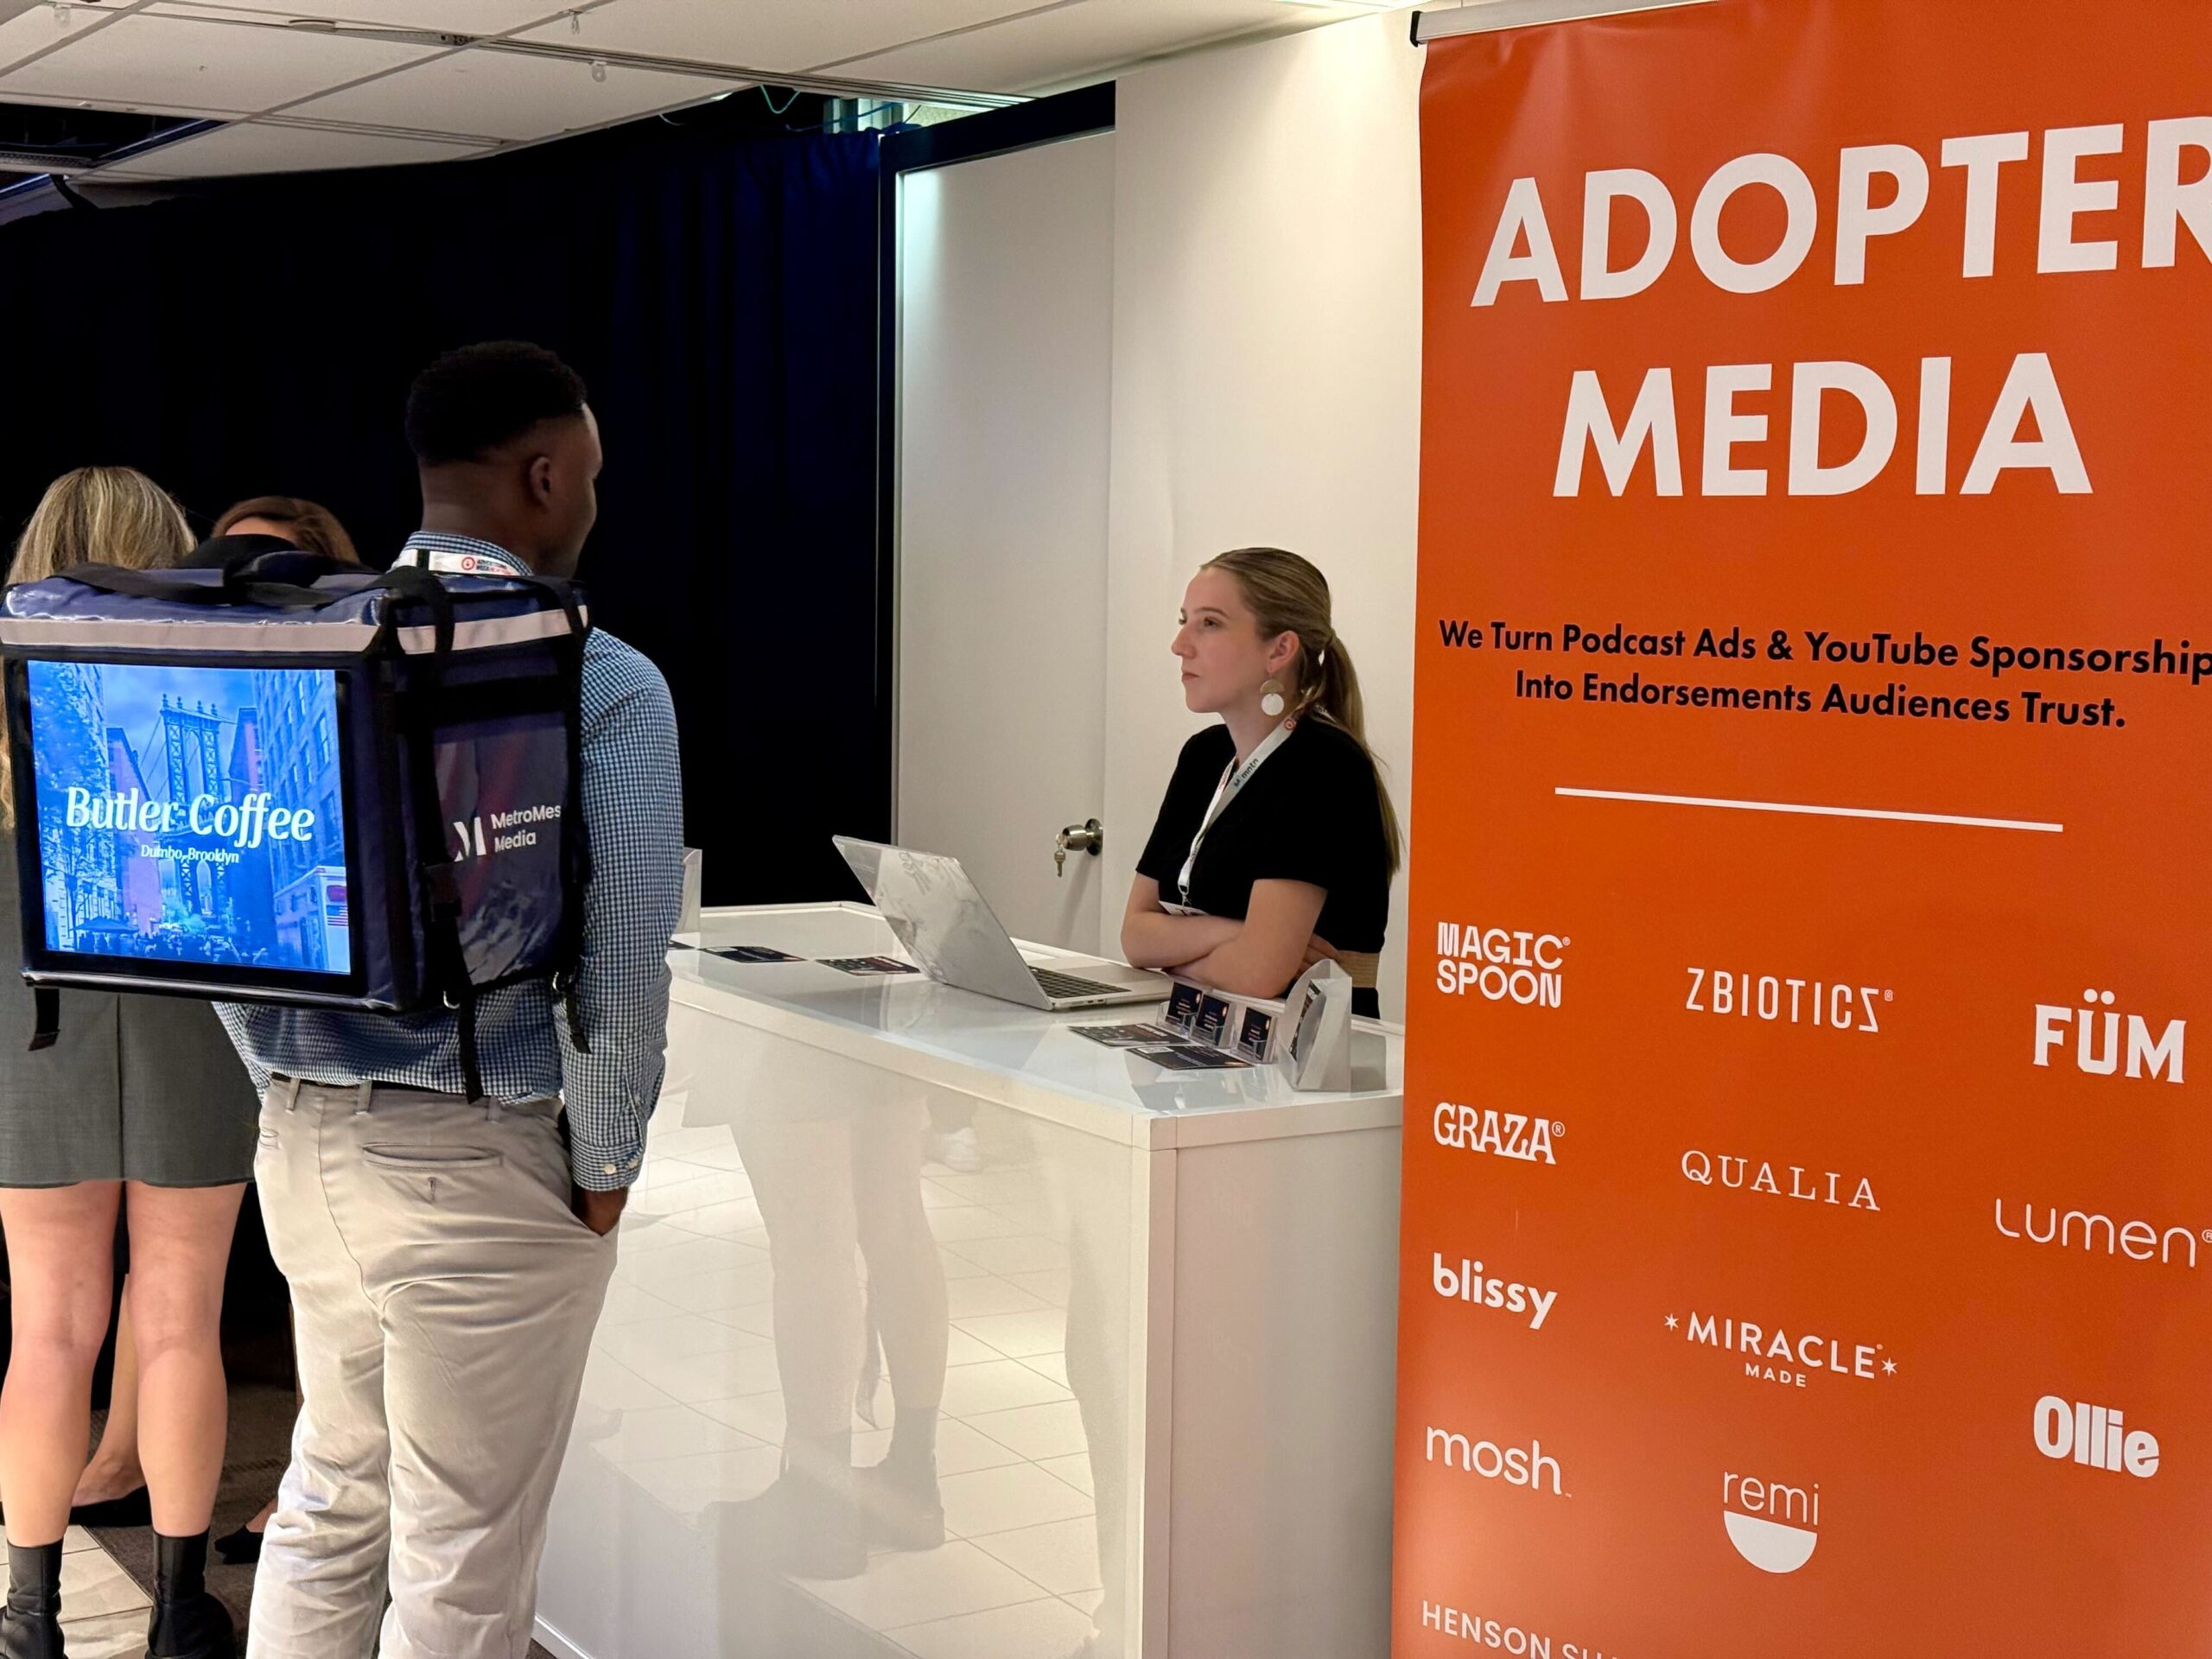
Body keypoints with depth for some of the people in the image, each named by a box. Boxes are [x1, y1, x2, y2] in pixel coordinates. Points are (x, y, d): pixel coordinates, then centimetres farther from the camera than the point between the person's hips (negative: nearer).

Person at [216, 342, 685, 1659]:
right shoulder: (602, 685, -15)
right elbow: (618, 956, -19)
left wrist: (289, 1089, 15)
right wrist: (606, 1168, -6)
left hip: (300, 1142, 6)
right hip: (480, 1160, -6)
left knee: (332, 1491, 23)